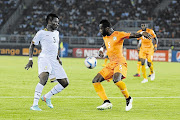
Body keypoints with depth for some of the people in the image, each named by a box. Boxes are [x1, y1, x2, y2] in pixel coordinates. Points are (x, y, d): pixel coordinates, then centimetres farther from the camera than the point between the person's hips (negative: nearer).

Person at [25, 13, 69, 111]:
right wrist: (30, 60, -3)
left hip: (54, 60, 8)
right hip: (44, 58, -8)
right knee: (44, 77, -34)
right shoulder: (41, 33, 1)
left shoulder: (56, 33, 21)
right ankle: (35, 104, -33)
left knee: (65, 83, 4)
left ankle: (47, 97, 23)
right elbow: (32, 45, 5)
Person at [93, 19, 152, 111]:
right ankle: (107, 103, -4)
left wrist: (142, 34, -33)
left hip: (120, 62, -8)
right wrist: (101, 49, 22)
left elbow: (132, 35, -15)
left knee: (116, 79, -36)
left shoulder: (118, 35, -7)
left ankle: (128, 99, -17)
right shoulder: (105, 37, 15)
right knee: (95, 81, -1)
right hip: (111, 64, 8)